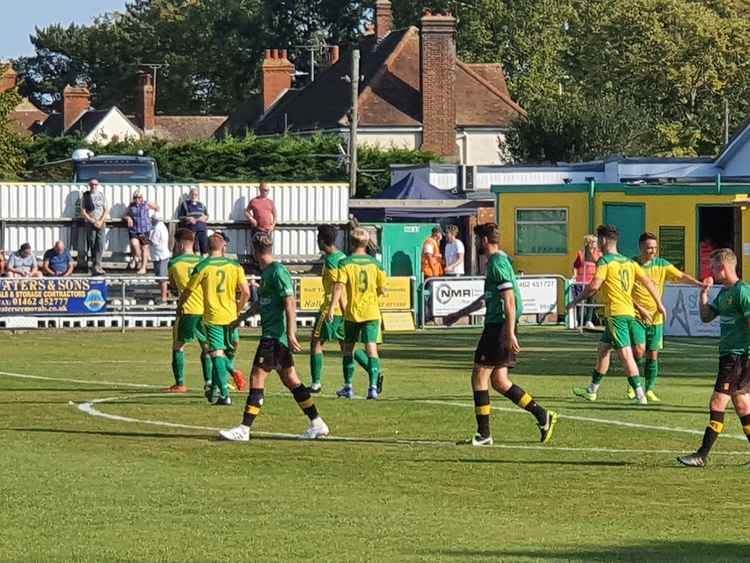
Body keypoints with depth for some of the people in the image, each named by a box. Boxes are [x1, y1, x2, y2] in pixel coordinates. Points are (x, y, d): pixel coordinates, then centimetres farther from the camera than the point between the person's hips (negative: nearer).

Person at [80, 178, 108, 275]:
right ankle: (96, 266, 7)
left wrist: (101, 221, -6)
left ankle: (97, 266, -13)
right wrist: (93, 221, -9)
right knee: (92, 244, -1)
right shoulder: (86, 196, 3)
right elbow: (83, 212, -1)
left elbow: (106, 210, 8)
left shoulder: (101, 195, 9)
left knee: (100, 244, -9)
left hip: (101, 223, 1)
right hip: (90, 223, -1)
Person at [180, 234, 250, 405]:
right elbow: (246, 292, -4)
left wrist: (180, 306, 19)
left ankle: (225, 395, -14)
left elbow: (188, 291, 0)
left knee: (217, 355, -5)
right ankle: (214, 389, 27)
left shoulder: (202, 267, -6)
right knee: (222, 353, 19)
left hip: (212, 317, -3)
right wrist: (238, 311, 11)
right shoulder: (235, 266, 1)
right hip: (230, 317, 3)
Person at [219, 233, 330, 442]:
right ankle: (317, 424, 15)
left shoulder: (278, 272, -13)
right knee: (290, 380, 11)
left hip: (275, 335, -10)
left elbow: (290, 303, -19)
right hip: (271, 334, 10)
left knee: (257, 378, -9)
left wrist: (290, 334, -23)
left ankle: (244, 430, -9)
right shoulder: (266, 272, 16)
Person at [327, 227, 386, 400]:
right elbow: (382, 290, 7)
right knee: (371, 348, -4)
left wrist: (331, 308, -19)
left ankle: (348, 387, 18)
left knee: (348, 349, 13)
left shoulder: (345, 263, -5)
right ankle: (373, 386, -17)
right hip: (372, 312, 1)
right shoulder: (375, 263, 2)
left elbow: (339, 287, -16)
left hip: (352, 313, -1)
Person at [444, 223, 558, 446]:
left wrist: (510, 333, -25)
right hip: (498, 326, 10)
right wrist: (459, 314, 38)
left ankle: (483, 434, 0)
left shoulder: (497, 263, -13)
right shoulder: (496, 262, 19)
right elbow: (487, 299, 31)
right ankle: (543, 415, 7)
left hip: (499, 326, -10)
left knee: (479, 378, -3)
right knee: (499, 382, 10)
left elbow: (509, 300, -21)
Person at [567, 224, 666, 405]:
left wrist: (575, 301, -5)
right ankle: (592, 390, 27)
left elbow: (594, 286, -17)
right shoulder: (629, 262, 14)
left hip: (616, 313, -8)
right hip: (629, 312, 8)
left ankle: (640, 395, -15)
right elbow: (647, 282, 12)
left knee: (625, 354, -10)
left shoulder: (605, 261, -8)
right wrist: (659, 304, 18)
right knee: (603, 349, 18)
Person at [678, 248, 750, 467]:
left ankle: (703, 455, -7)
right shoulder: (724, 293, 14)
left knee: (717, 403, -9)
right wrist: (704, 292, 8)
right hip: (728, 355, 10)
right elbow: (706, 317, 17)